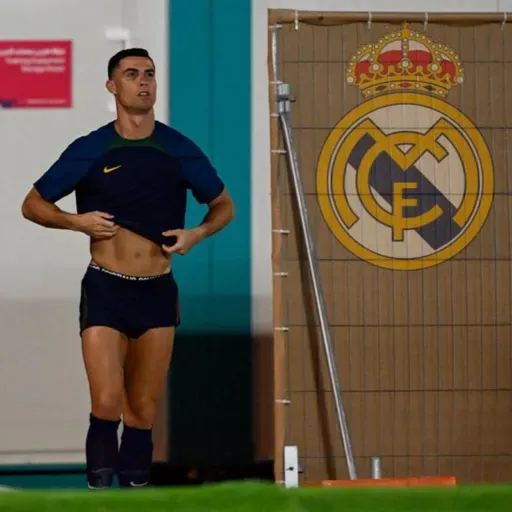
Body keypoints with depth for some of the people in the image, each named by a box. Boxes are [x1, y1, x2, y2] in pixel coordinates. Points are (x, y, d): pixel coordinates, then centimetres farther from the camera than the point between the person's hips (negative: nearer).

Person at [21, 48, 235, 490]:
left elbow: (224, 207, 16)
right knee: (107, 405, -14)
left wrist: (197, 233, -4)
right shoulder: (90, 150, -1)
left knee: (143, 411, 7)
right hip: (105, 289, -2)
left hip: (158, 291, 2)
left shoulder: (180, 150, 4)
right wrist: (76, 221, -11)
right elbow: (33, 204, 7)